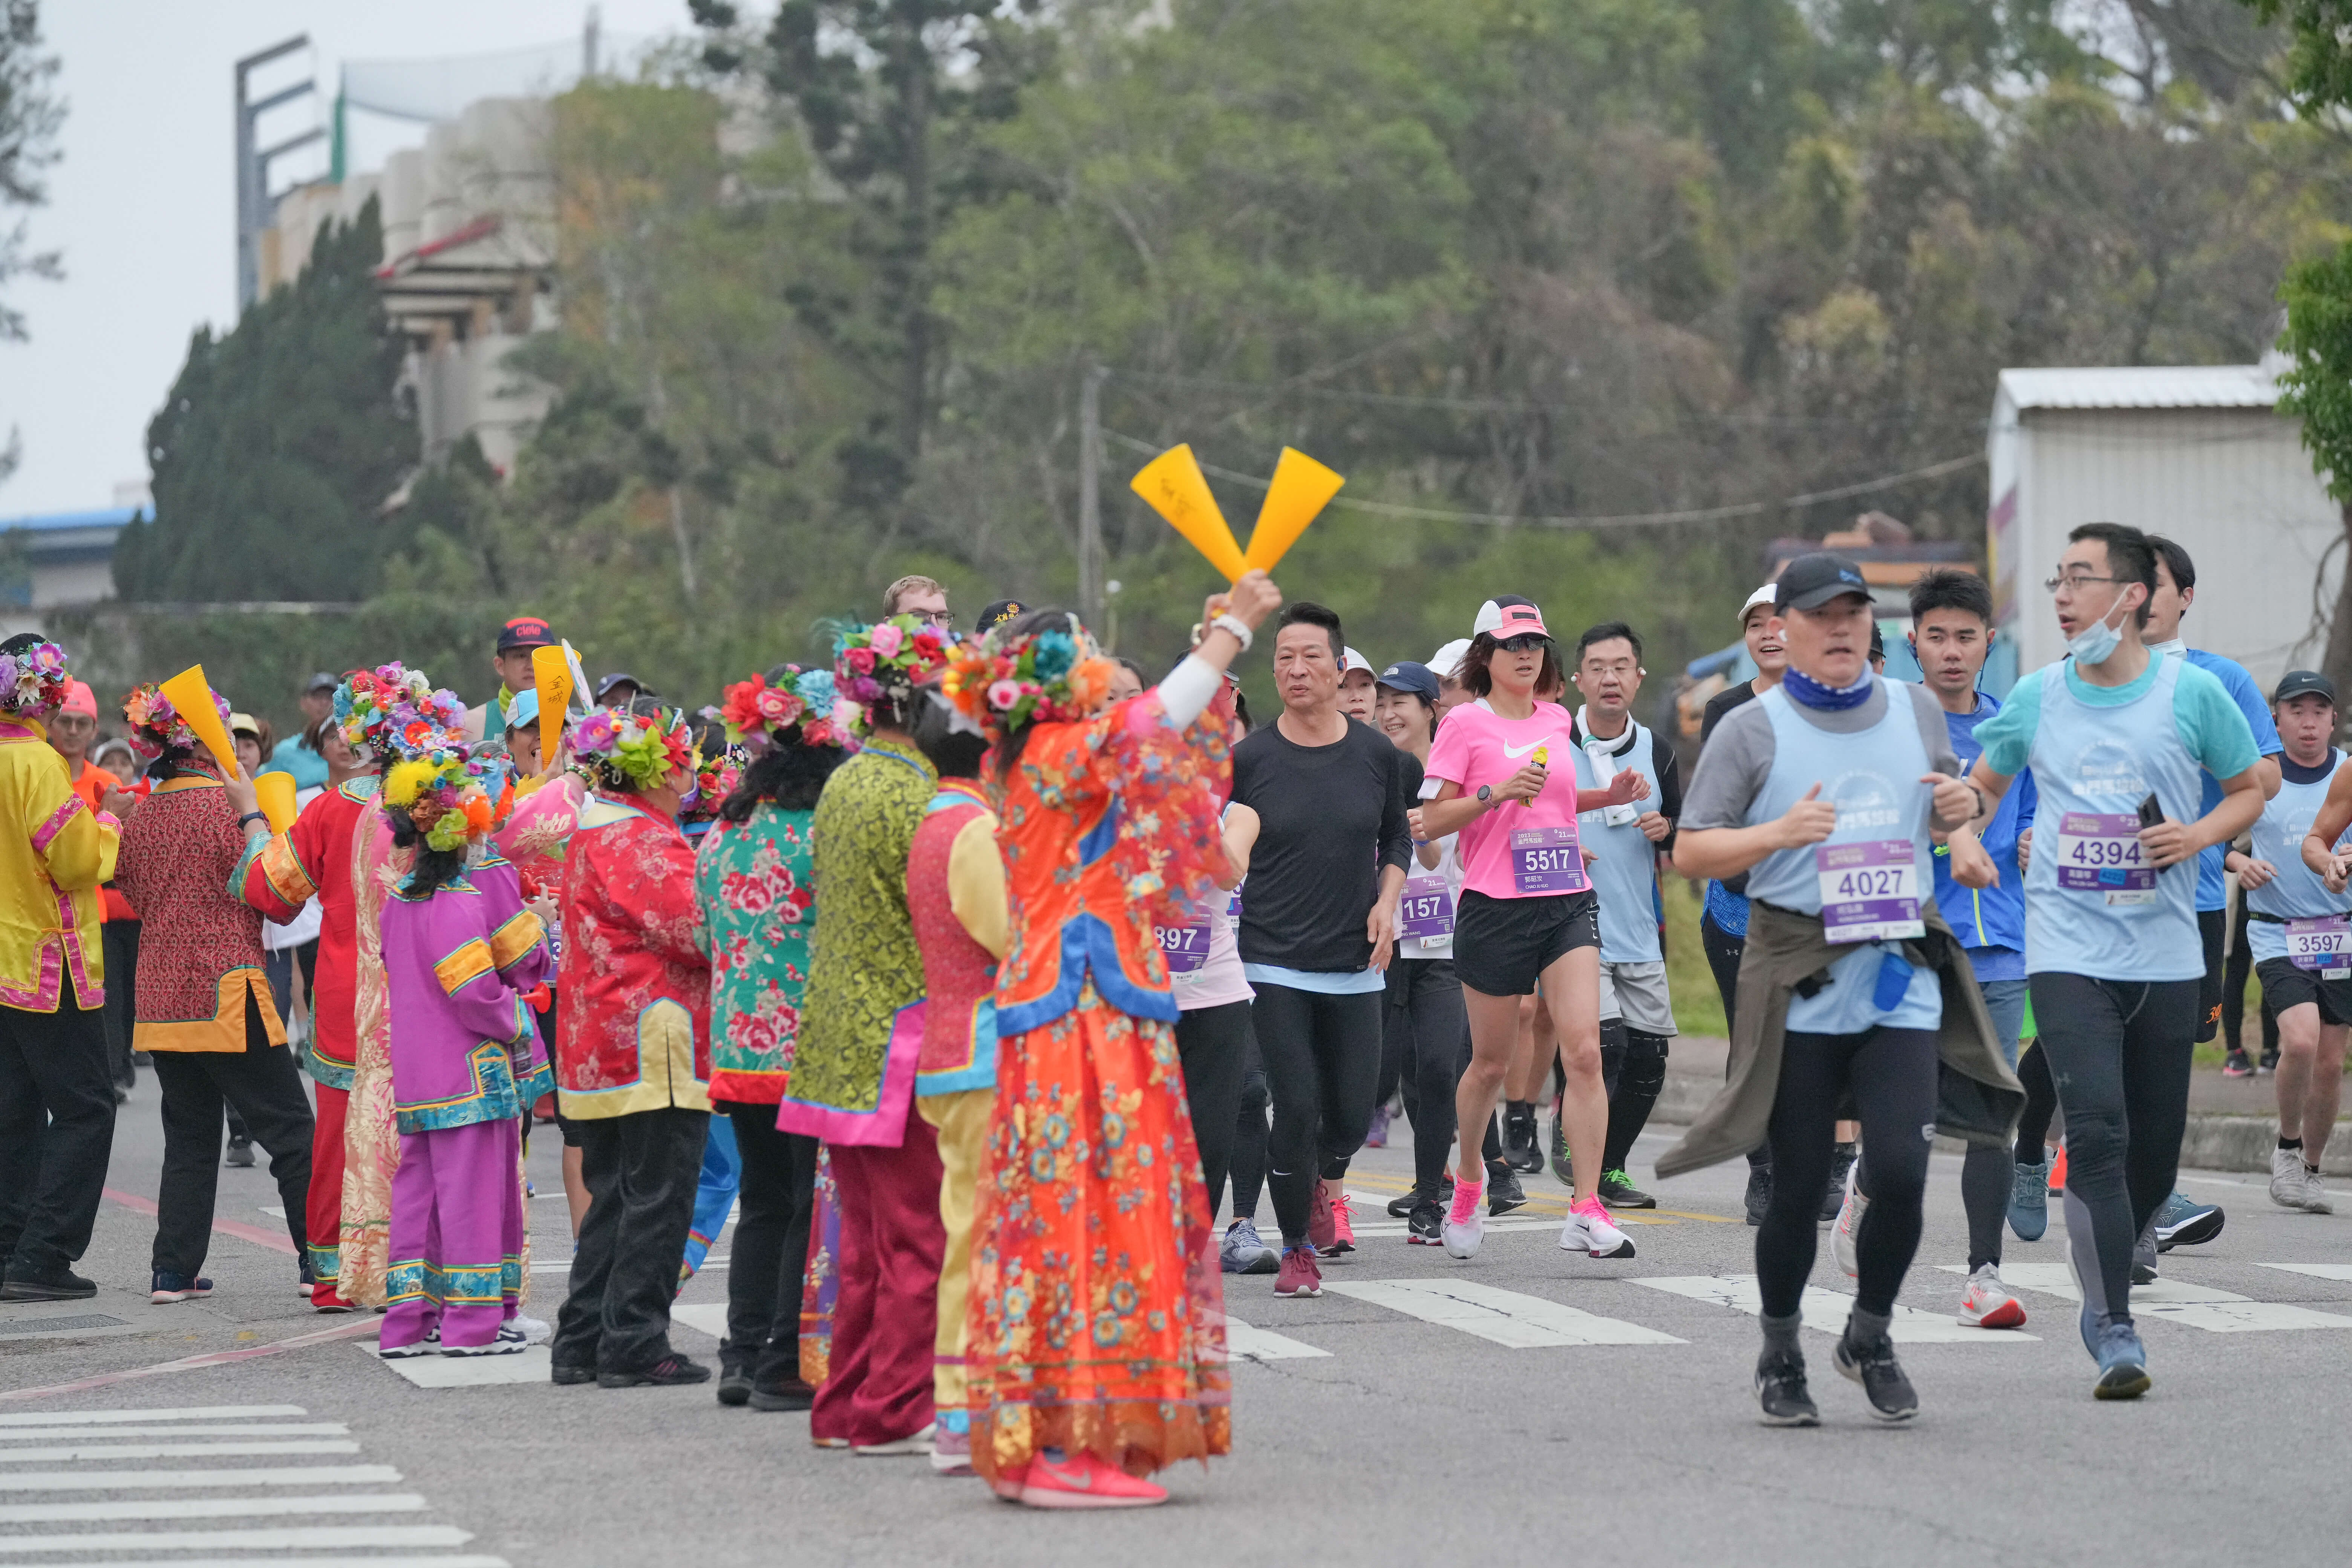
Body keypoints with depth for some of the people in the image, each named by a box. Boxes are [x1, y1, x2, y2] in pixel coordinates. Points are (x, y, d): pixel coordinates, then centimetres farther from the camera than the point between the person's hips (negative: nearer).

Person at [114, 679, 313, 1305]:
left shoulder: (140, 818, 9)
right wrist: (254, 814, -3)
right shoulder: (226, 806, -11)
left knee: (189, 1136, 12)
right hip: (225, 991, -7)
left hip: (159, 991, 7)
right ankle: (321, 1258, 0)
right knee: (290, 1129, 1)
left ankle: (175, 1270, 7)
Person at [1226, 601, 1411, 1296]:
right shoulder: (1250, 758, -4)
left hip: (1354, 964, 2)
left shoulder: (1375, 754, 3)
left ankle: (1328, 1184, 39)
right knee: (1297, 1107, -11)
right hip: (1274, 964, -2)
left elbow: (1398, 836, 17)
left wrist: (1387, 900, 2)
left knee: (1353, 1112, 3)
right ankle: (1297, 1251, 7)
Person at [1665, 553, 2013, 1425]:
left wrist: (1961, 811, 3)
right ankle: (1780, 1360, 21)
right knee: (1798, 1189, 2)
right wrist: (1778, 834, -17)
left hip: (1902, 983, 2)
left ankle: (1870, 1338, 13)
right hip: (1800, 990, -2)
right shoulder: (1752, 732, 1)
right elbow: (1690, 853, -1)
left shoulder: (1917, 714, 13)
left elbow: (1947, 817, 27)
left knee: (1900, 1172, -10)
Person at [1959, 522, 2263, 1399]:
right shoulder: (2036, 699, 4)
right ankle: (2115, 1332, -14)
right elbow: (1984, 783, 21)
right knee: (2098, 1131, -17)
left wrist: (2199, 835, -8)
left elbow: (2249, 790, 11)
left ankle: (2103, 1282, 33)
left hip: (2165, 955, 1)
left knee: (2155, 1150, 7)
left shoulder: (2192, 694, -1)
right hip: (2069, 953, -1)